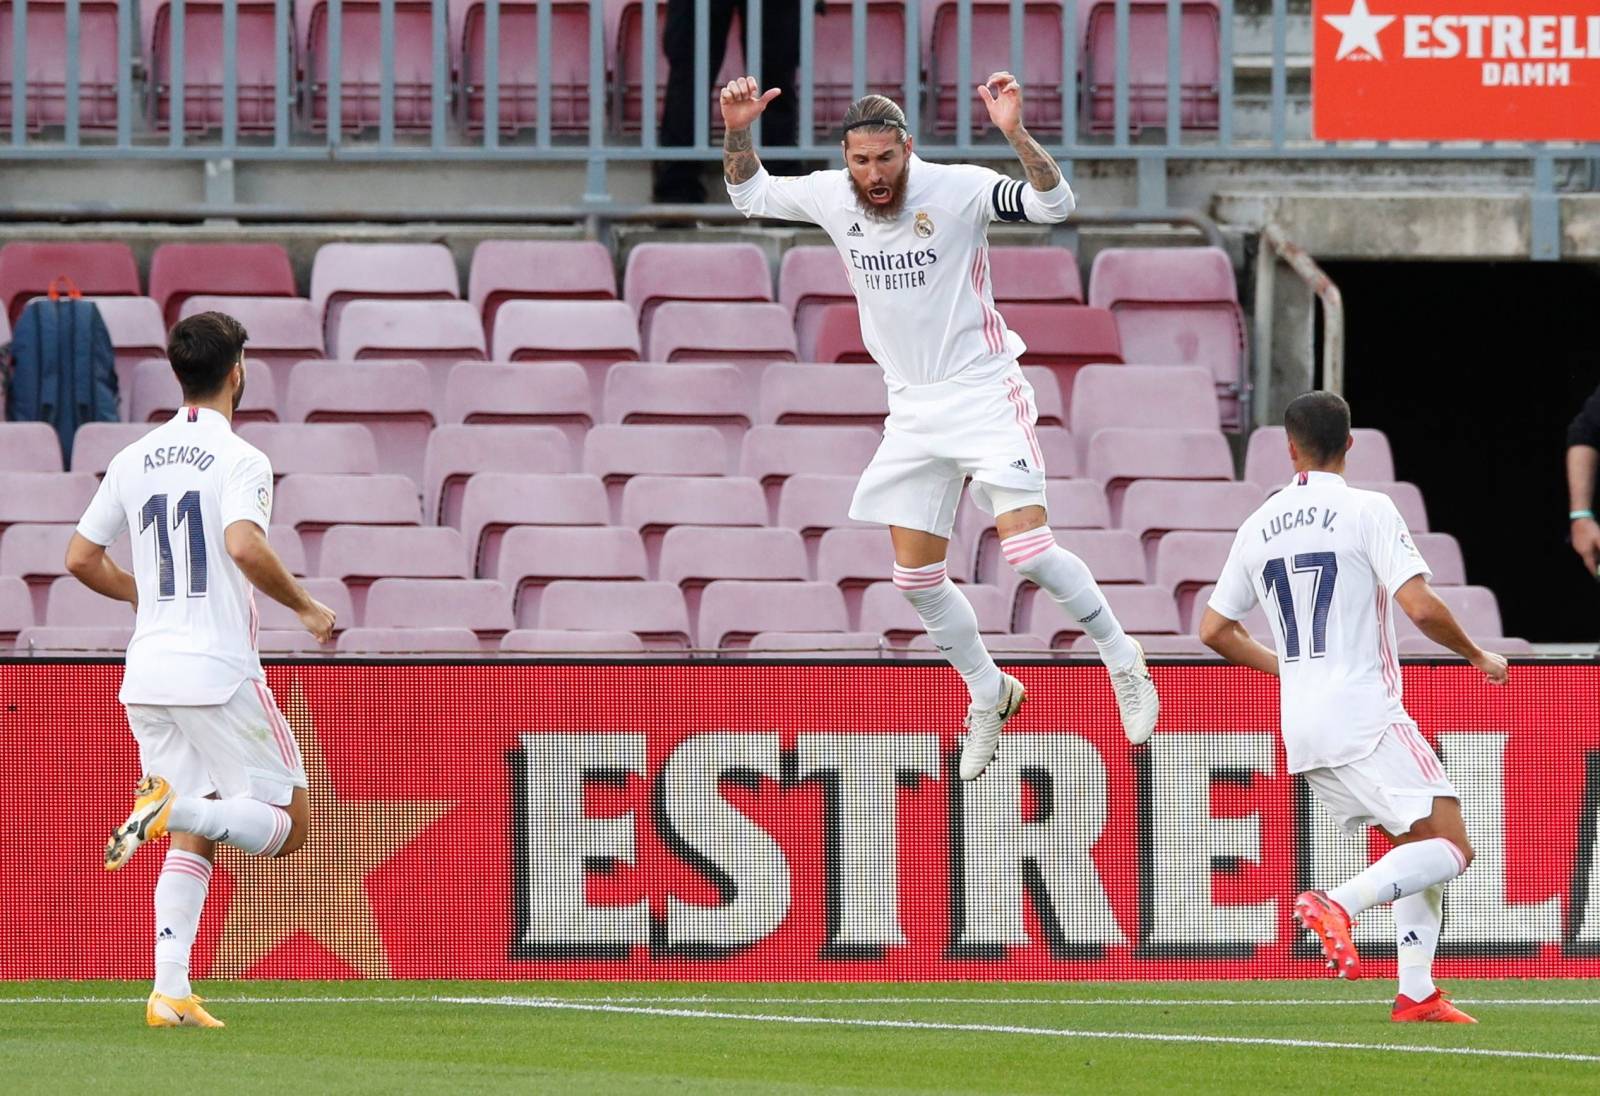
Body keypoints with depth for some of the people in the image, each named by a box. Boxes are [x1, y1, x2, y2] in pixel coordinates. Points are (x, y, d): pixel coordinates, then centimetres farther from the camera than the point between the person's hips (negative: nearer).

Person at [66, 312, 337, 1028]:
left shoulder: (134, 460, 10)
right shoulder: (239, 460, -9)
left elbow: (81, 559, 14)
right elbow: (244, 546, -26)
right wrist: (306, 607, -11)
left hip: (147, 674, 7)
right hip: (220, 674, -6)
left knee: (194, 842, 11)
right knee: (287, 826, 3)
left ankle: (170, 994, -1)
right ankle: (174, 804, -22)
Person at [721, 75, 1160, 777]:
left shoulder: (957, 188, -15)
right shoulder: (831, 198, -1)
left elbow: (1054, 204, -24)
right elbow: (750, 195, 15)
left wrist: (1015, 133, -39)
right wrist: (738, 131, -4)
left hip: (984, 395, -6)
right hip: (913, 409, 6)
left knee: (1028, 548, -19)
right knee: (916, 579, 5)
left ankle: (1122, 659, 1)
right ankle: (989, 695, 26)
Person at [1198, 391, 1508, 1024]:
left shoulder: (1259, 526, 11)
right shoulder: (1367, 510, -7)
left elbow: (1214, 630, 17)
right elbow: (1421, 607, -15)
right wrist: (1477, 656, 2)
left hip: (1302, 728, 7)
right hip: (1367, 720, -7)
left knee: (1419, 849, 15)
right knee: (1451, 848, -8)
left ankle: (1416, 992, 4)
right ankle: (1339, 904, -27)